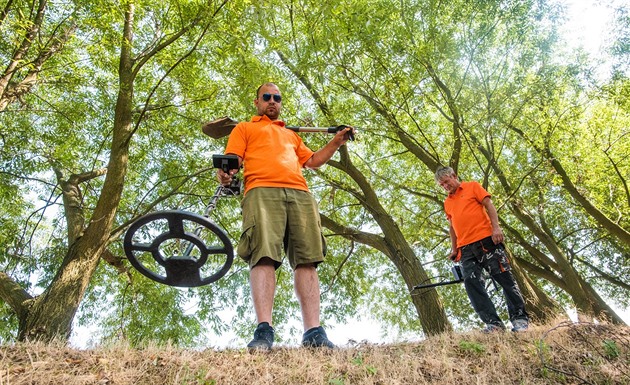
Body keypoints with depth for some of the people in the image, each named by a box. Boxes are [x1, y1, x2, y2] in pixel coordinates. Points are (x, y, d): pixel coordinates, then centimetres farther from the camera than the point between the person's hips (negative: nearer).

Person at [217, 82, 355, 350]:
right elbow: (231, 160, 11)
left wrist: (336, 142, 27)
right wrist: (225, 174, -12)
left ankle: (313, 332, -16)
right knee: (264, 256, -21)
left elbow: (312, 161, 37)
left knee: (307, 260, -11)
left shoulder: (292, 135, 40)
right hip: (262, 192, -3)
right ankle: (264, 330, -25)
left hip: (300, 195, 4)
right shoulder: (244, 128, 26)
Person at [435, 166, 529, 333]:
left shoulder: (472, 186, 10)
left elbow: (489, 205, 0)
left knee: (504, 277, -5)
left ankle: (519, 318, 2)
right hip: (465, 249, 5)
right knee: (471, 283, -10)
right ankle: (493, 323, -11)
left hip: (486, 240, -4)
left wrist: (496, 227, -14)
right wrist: (454, 249, 21)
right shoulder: (447, 203, 22)